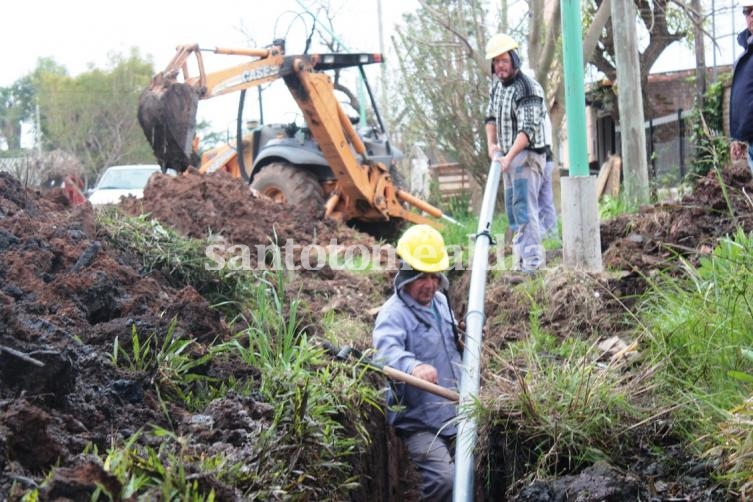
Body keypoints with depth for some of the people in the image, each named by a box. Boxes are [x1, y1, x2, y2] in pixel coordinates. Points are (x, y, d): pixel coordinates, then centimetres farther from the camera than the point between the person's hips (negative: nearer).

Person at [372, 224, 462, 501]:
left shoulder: (441, 302, 10)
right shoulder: (394, 313, -16)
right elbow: (386, 350, -39)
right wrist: (412, 366, -57)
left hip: (452, 416, 8)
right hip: (418, 422, -8)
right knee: (443, 480, -25)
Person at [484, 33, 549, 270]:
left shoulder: (528, 89, -17)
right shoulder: (497, 84, 11)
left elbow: (528, 129, -24)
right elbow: (491, 116, 22)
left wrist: (509, 157, -31)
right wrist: (491, 144, 6)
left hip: (526, 155, -9)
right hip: (507, 156, 9)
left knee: (524, 207, -16)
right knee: (512, 209, 13)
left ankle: (532, 261, -19)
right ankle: (521, 258, 20)